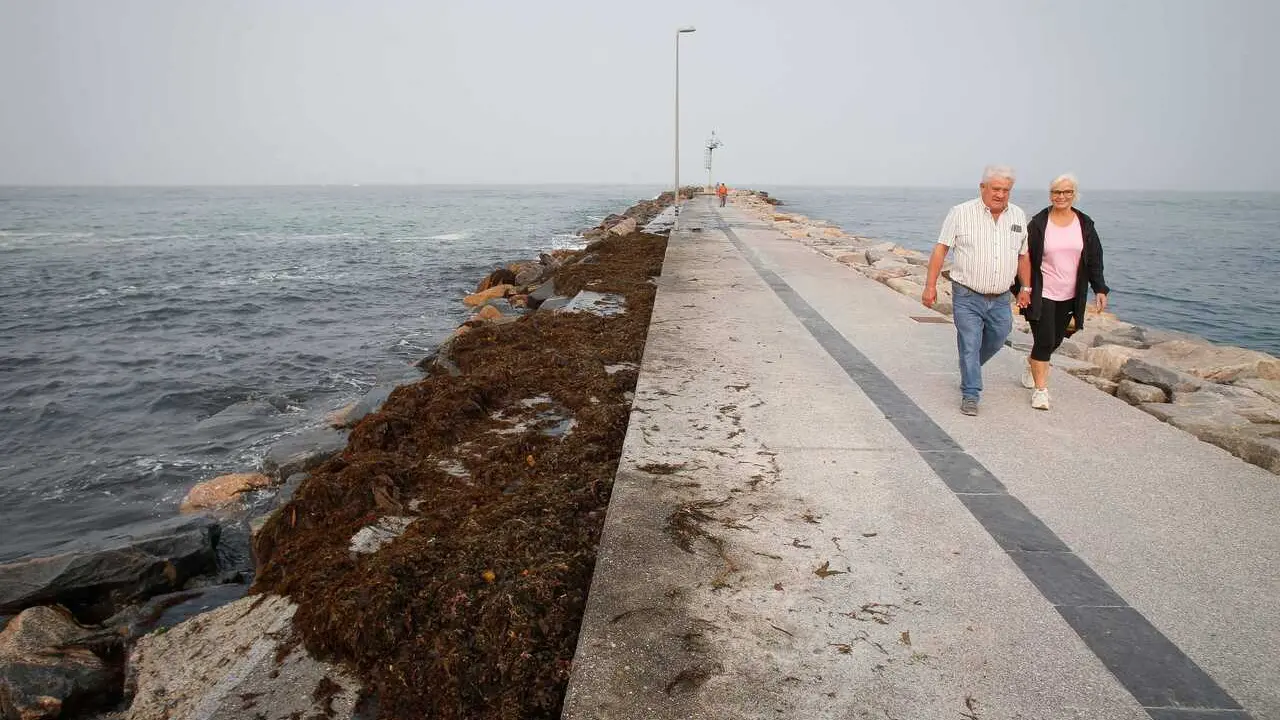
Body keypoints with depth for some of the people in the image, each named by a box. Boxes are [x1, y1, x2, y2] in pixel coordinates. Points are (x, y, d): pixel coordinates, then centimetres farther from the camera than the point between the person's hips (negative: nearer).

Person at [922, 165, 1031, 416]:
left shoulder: (1018, 216, 6)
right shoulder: (961, 213, -7)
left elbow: (1023, 255, 15)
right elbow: (941, 249, -7)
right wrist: (930, 286, -11)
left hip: (1000, 299, 5)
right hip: (967, 297, -4)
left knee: (995, 341, 16)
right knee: (970, 345, -4)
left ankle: (969, 370, 44)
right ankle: (970, 395, 7)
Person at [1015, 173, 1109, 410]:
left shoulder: (1085, 224, 4)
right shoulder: (1038, 223, -5)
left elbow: (1094, 260, 7)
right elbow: (1025, 258, -3)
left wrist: (1100, 289, 0)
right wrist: (1023, 289, -7)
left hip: (1069, 296, 4)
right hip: (1042, 294, -4)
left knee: (1055, 340, 14)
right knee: (1044, 341, -8)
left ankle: (1032, 363, 44)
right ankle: (1040, 389, 2)